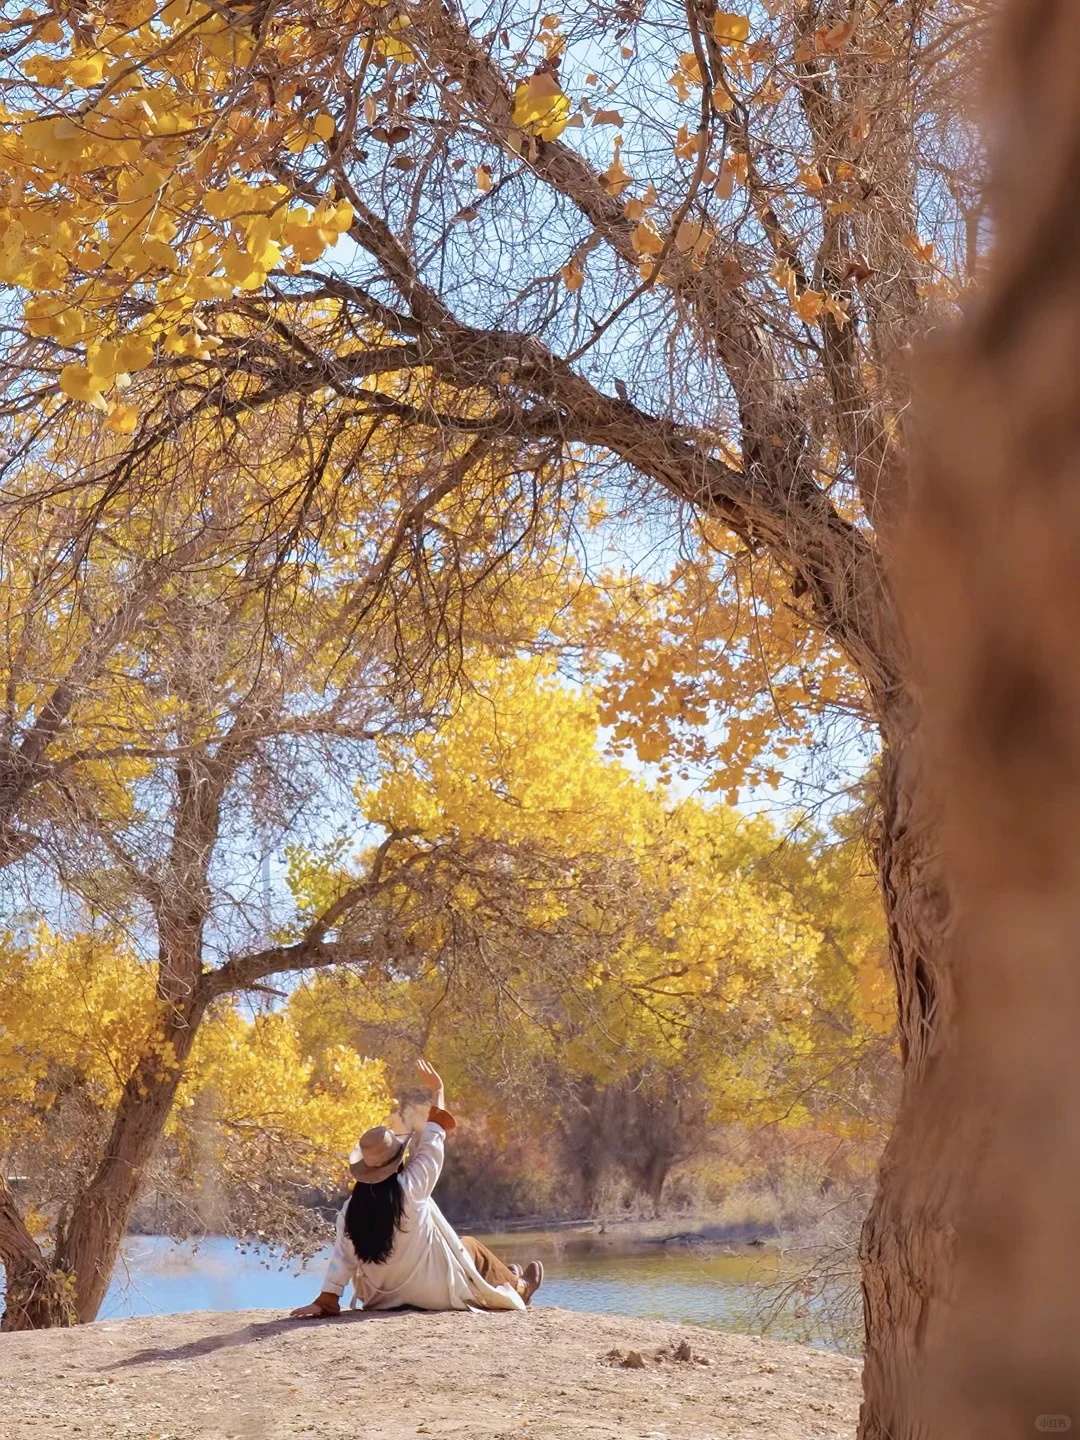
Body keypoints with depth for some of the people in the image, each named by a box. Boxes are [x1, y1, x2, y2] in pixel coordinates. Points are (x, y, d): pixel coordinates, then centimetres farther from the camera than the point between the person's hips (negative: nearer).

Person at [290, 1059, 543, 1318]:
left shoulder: (352, 1209, -13)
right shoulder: (411, 1188, -23)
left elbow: (342, 1258, -14)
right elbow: (433, 1142, -11)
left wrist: (325, 1301, -7)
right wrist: (437, 1091, 1)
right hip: (434, 1294, -5)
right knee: (469, 1247, 25)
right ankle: (518, 1288, 48)